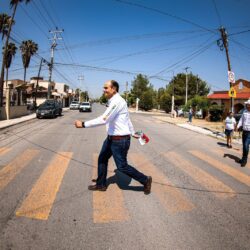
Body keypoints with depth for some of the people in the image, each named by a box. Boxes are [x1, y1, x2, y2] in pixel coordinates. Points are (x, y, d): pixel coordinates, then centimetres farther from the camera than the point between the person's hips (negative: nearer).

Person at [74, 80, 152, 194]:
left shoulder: (117, 101, -23)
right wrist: (132, 133, 28)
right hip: (111, 138, 10)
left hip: (120, 140, -10)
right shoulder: (114, 101, 10)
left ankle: (145, 180, 20)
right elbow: (127, 118, 19)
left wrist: (83, 124, -29)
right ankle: (101, 184, 34)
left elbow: (103, 119, -31)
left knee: (122, 166, 1)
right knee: (102, 159, 16)